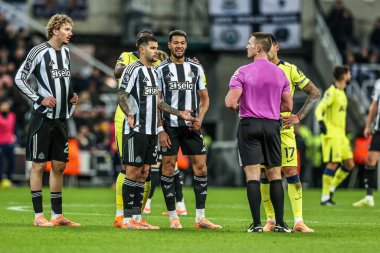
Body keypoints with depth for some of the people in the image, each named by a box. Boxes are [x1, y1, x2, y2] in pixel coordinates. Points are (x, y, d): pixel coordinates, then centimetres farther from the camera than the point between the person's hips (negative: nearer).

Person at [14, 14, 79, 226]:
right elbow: (19, 78, -9)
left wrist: (72, 94, 9)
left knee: (59, 165, 8)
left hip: (62, 117, 7)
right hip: (43, 117, -7)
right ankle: (39, 215, 0)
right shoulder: (39, 52, -10)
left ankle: (57, 215, 14)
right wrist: (40, 99, -15)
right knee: (39, 165, -3)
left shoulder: (66, 52, 12)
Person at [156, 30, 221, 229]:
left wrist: (199, 119, -4)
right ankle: (172, 216, 6)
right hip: (169, 126, -3)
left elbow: (204, 98, 14)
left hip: (191, 125, 3)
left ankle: (200, 217, 3)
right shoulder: (161, 69, 1)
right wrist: (160, 131, -8)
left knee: (201, 167, -2)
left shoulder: (196, 68, 10)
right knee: (168, 168, -2)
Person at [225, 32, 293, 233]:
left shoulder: (243, 72, -7)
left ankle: (257, 224, -8)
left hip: (249, 125, -3)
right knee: (275, 175, 8)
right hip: (272, 126, 3)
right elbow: (288, 105, 9)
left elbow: (230, 102, -12)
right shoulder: (280, 73, 6)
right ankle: (280, 223, 6)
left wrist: (237, 108, 10)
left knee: (252, 175, -4)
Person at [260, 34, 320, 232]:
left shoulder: (290, 70, 1)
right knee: (265, 175, 1)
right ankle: (270, 220, 9)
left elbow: (314, 93, 3)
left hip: (284, 129, -2)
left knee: (291, 172, -8)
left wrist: (298, 117, -4)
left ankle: (298, 221, -9)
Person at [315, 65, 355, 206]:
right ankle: (325, 197, -8)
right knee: (333, 164, -12)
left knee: (349, 164, 6)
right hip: (331, 133, -9)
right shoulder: (331, 92, -10)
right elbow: (319, 109, -18)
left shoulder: (342, 93, 18)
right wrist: (321, 122, -35)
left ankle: (330, 190, 13)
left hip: (341, 134, 9)